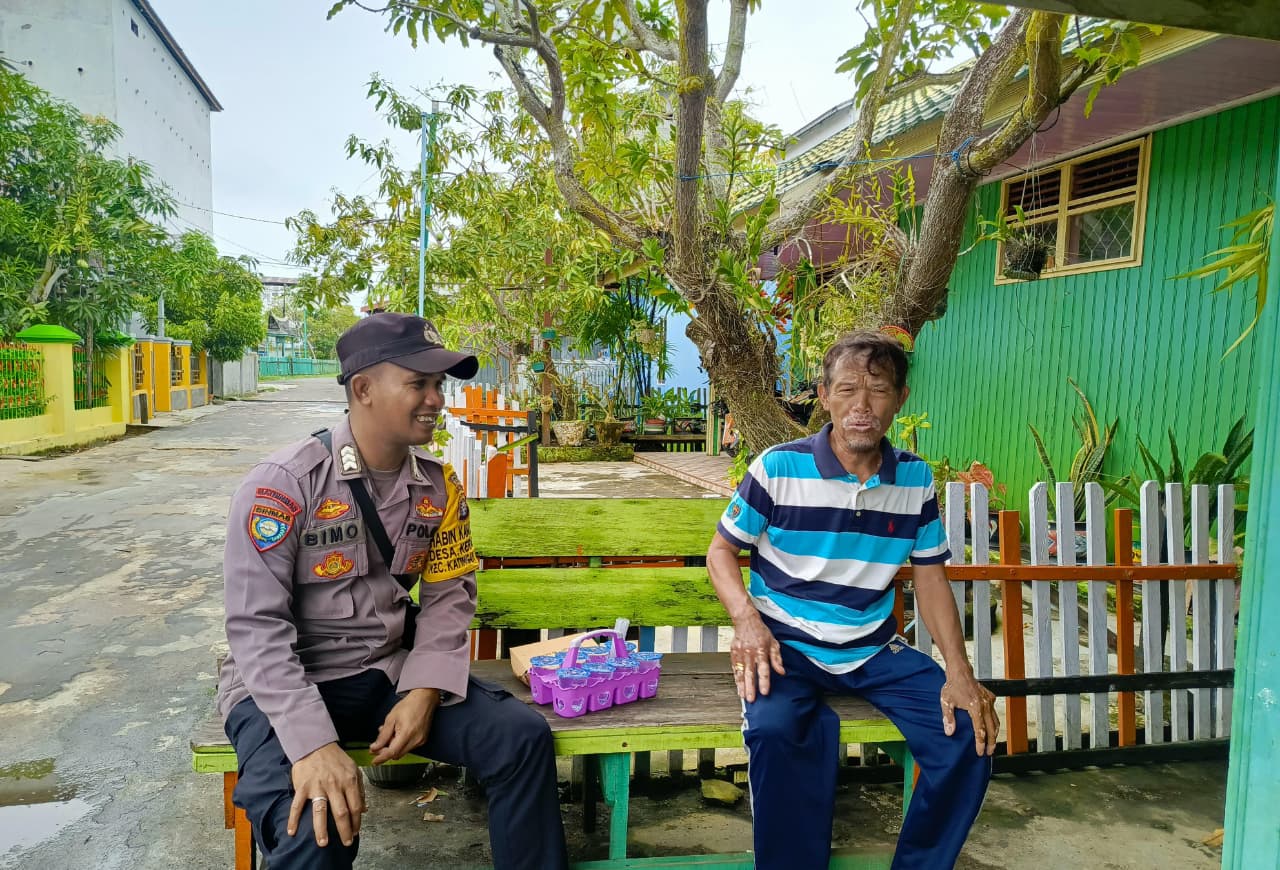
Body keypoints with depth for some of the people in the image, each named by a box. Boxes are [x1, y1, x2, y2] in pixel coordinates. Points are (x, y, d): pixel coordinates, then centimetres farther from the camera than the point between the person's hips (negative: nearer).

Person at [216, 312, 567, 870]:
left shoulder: (439, 487, 0)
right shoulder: (282, 484, -18)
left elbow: (449, 597, 3)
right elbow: (257, 628, -20)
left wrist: (425, 692, -13)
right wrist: (313, 744, -30)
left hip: (390, 672, 5)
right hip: (285, 684, -4)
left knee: (522, 735, -10)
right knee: (314, 821, -32)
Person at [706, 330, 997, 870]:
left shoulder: (915, 478, 2)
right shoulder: (779, 467, -10)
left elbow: (929, 576, 7)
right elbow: (721, 550, -2)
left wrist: (958, 670, -6)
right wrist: (747, 619, -22)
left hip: (873, 649, 4)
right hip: (787, 645, -4)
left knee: (969, 734, -13)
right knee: (773, 729, -34)